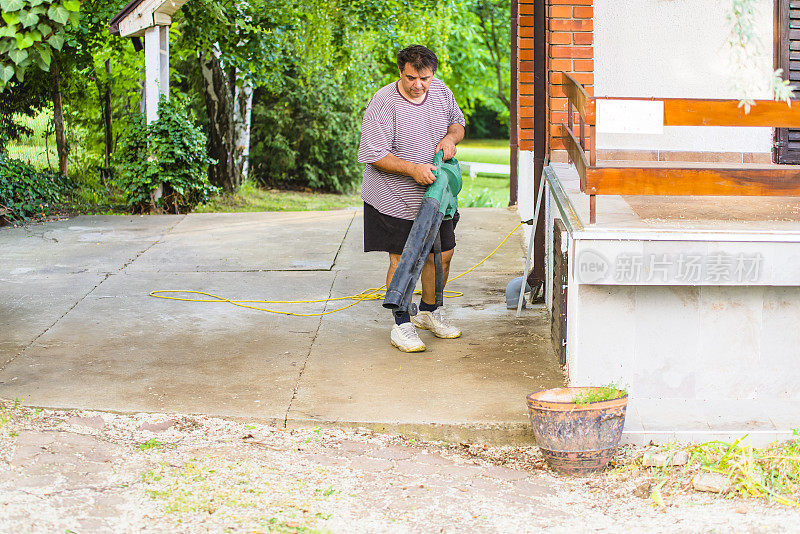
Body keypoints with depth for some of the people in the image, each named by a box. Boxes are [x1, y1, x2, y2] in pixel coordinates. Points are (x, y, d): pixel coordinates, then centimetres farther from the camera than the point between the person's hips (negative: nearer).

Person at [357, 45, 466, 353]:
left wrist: (451, 137, -7)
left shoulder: (441, 91, -1)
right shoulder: (383, 104, -20)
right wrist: (412, 169, -29)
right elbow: (375, 155, -19)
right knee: (401, 259, -3)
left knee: (442, 253, 12)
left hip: (434, 194, 6)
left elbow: (457, 121, 16)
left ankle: (428, 311, 33)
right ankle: (402, 325, 8)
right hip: (395, 198, -6)